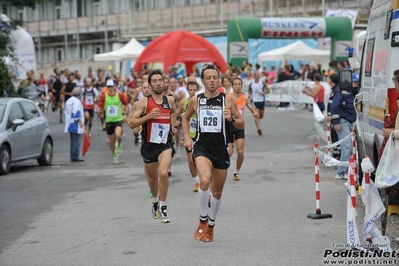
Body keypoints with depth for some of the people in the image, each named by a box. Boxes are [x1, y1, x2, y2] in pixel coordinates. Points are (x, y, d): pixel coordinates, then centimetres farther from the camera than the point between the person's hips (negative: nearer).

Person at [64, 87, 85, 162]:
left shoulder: (68, 101, 16)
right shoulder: (77, 101, -14)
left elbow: (66, 112, 23)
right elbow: (76, 113, -21)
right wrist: (80, 121, -15)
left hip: (70, 124, 10)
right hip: (76, 125, -10)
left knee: (73, 141, 15)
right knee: (76, 141, -7)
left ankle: (73, 157, 17)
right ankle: (75, 157, -9)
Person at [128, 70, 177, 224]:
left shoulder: (170, 100, 2)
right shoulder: (144, 102, -8)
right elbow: (131, 123, -11)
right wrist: (148, 116, -22)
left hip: (165, 144, 0)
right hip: (149, 145, 0)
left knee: (163, 173, -24)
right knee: (152, 178, 17)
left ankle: (163, 207, -8)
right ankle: (155, 201, 48)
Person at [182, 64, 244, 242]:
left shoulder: (228, 100, -2)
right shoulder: (195, 100, 1)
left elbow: (241, 124, 4)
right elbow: (186, 117, 20)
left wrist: (231, 119, -17)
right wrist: (186, 136, 7)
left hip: (221, 149, 1)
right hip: (201, 147, -1)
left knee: (217, 191, 12)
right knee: (205, 181, -28)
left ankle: (211, 224, 36)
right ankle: (202, 221, -8)